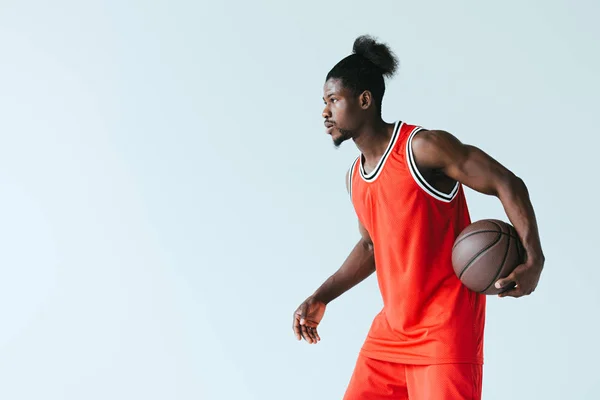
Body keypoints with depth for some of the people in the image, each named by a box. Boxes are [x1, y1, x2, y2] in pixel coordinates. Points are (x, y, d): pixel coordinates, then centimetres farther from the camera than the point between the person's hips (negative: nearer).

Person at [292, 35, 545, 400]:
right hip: (391, 328, 8)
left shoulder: (423, 147, -14)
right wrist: (321, 298, 19)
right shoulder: (355, 178, 10)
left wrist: (534, 260, -28)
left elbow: (507, 184, -14)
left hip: (445, 331, -8)